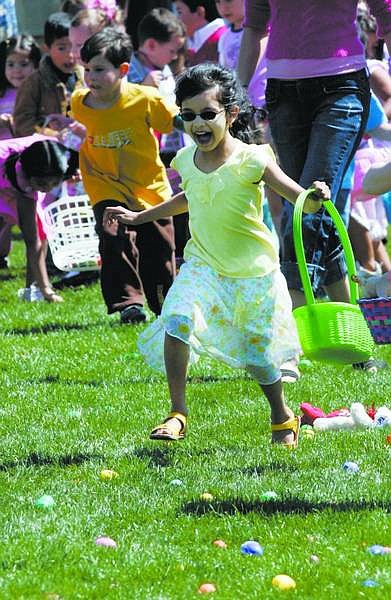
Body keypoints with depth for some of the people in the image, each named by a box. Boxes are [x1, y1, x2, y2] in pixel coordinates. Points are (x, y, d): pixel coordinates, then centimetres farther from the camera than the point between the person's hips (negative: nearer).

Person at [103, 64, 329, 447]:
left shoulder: (251, 161, -16)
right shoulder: (186, 161, -1)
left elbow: (300, 200, -16)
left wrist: (315, 198, -39)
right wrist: (139, 217, 25)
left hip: (253, 272, -3)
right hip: (203, 265, 3)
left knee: (257, 354, 4)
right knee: (177, 321, -23)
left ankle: (283, 419, 32)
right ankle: (177, 413, -13)